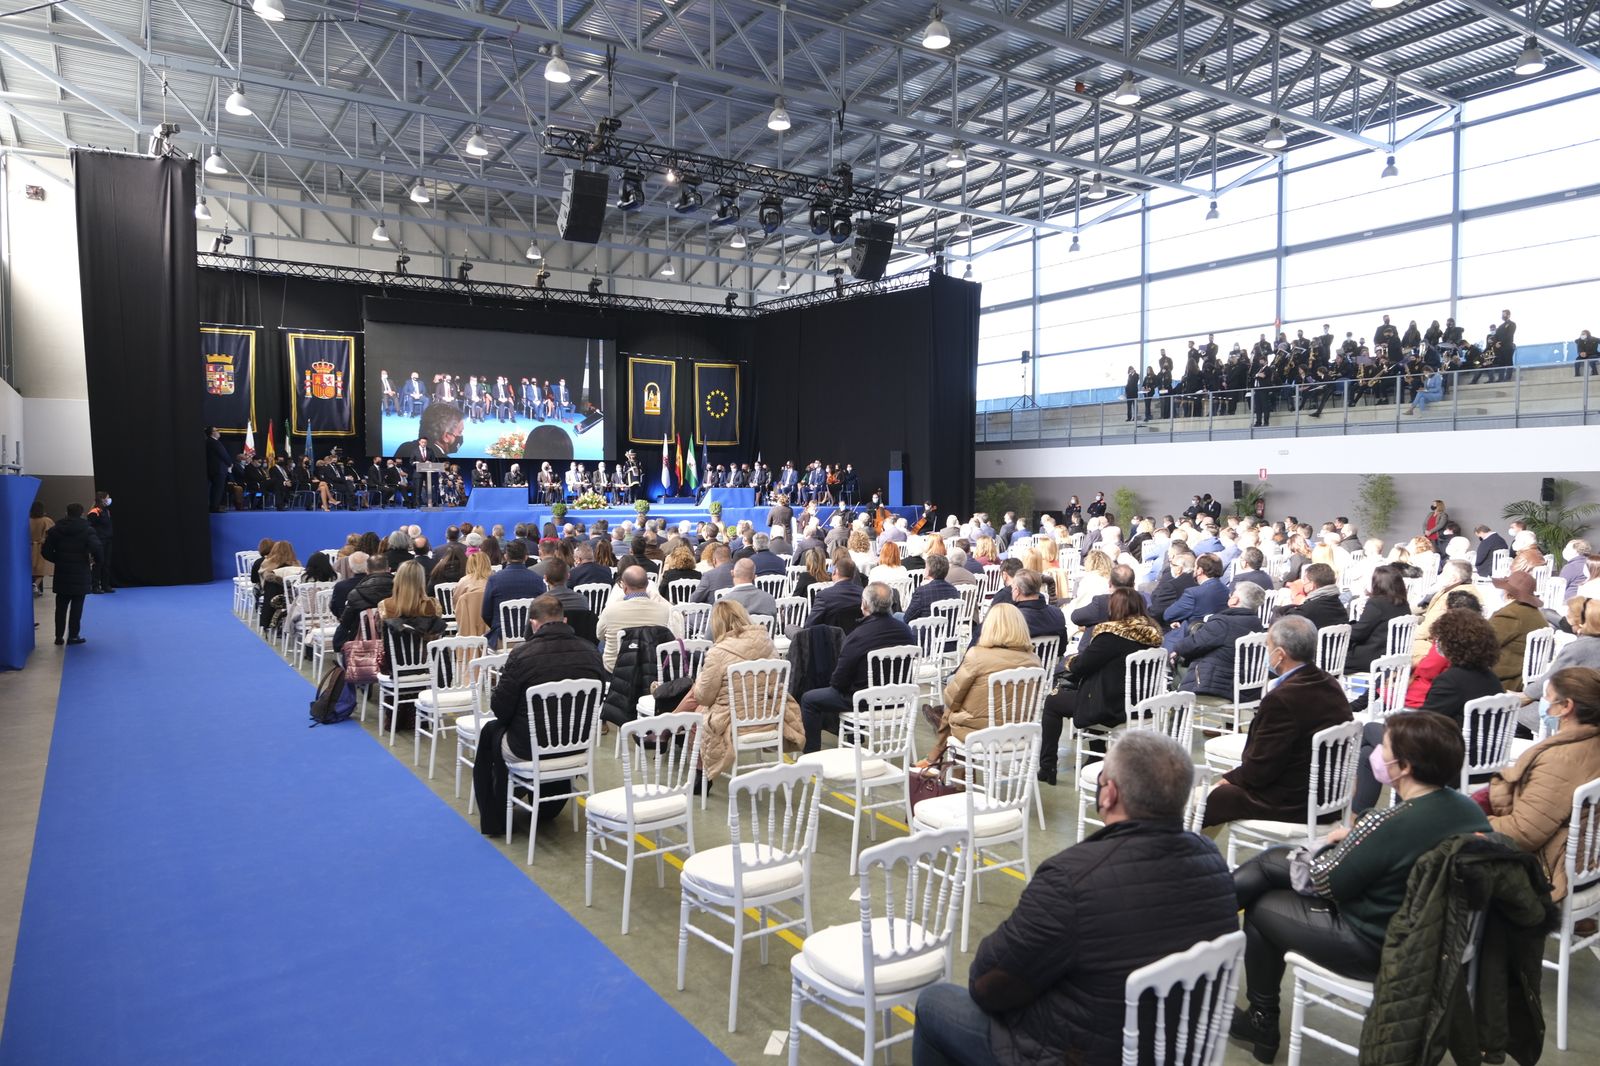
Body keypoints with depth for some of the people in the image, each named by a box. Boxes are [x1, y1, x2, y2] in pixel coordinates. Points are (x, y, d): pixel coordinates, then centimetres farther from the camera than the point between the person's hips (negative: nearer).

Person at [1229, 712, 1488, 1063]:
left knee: (1262, 907, 17)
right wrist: (1354, 839, 1)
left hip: (1371, 946, -8)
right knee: (1272, 860, 12)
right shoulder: (1469, 808, -7)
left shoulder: (1390, 823, -32)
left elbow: (1327, 883, -19)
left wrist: (1336, 847, 0)